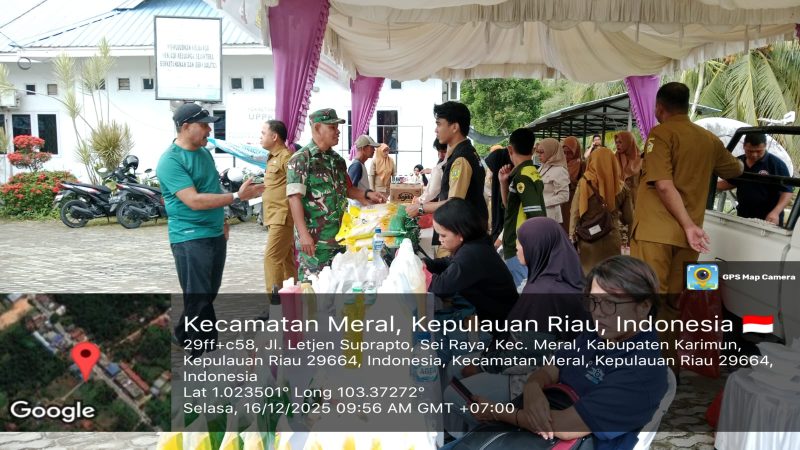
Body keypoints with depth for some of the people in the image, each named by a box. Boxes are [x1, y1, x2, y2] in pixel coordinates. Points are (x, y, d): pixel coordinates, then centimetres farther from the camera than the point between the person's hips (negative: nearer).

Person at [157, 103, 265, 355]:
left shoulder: (205, 152, 11)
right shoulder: (170, 161, -15)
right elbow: (194, 201, -24)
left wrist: (222, 221, 18)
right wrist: (237, 197, -24)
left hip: (216, 235, 9)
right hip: (190, 238, -8)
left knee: (209, 295, 15)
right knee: (198, 300, -2)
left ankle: (185, 337, 30)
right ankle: (205, 347, 9)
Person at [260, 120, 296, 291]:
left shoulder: (286, 156, -12)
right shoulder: (272, 158, 19)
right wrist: (261, 186, 14)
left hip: (282, 216, -10)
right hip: (275, 217, 10)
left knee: (272, 258, -13)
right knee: (286, 259, 12)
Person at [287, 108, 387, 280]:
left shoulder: (338, 160, 13)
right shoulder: (300, 159, -10)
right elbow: (295, 198, -17)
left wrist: (367, 194, 6)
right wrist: (304, 234, -24)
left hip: (340, 236, 7)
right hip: (314, 239, -7)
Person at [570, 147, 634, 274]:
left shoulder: (585, 182, -5)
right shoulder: (622, 187, 0)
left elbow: (575, 212, -6)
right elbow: (629, 219, 6)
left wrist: (572, 236, 1)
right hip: (612, 239, 1)